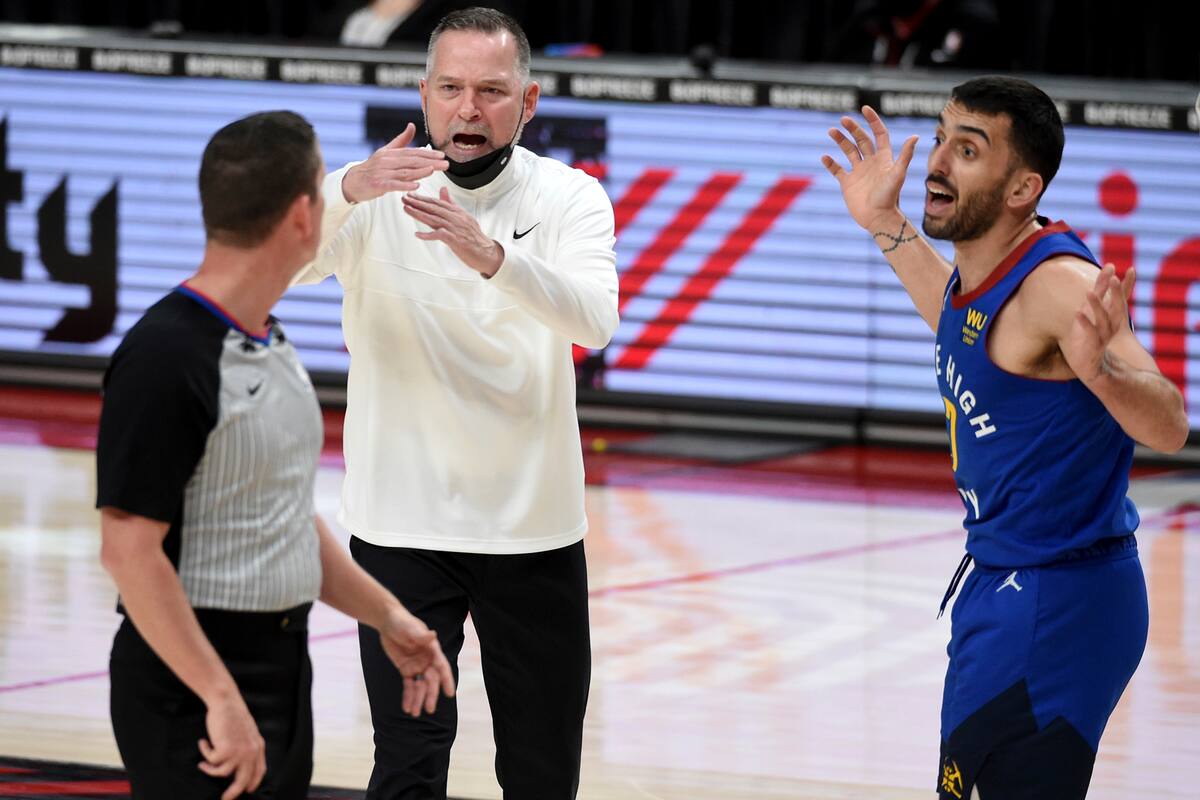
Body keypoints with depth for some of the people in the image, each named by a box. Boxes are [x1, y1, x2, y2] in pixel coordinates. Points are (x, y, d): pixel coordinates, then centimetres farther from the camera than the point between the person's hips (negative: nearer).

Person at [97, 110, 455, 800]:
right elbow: (129, 549, -22)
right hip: (194, 686, -9)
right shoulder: (164, 357, -18)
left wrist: (384, 615, 15)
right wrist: (221, 699, -24)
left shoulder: (271, 345, 12)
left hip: (283, 666, 9)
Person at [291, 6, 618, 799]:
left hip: (533, 526, 2)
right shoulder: (373, 196, -4)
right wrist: (350, 190, -41)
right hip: (403, 525, -1)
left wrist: (490, 255, -41)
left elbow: (593, 321, -22)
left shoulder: (569, 197, -2)